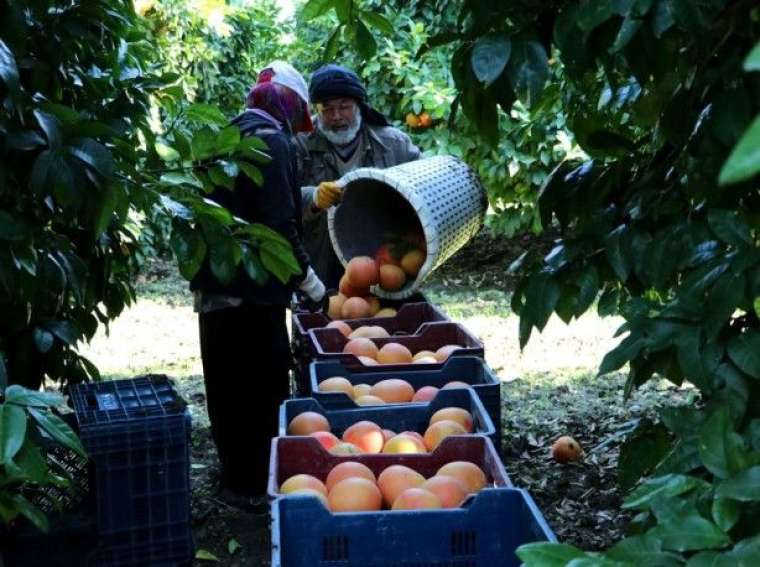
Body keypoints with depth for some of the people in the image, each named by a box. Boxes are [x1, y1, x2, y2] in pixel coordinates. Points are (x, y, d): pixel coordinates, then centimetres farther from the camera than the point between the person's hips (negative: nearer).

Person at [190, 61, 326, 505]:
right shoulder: (272, 140, -13)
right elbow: (280, 224, -19)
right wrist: (311, 283, -9)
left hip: (215, 282, 9)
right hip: (253, 286, -9)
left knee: (228, 383, 17)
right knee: (265, 386, 0)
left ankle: (236, 473, 29)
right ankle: (256, 482, 7)